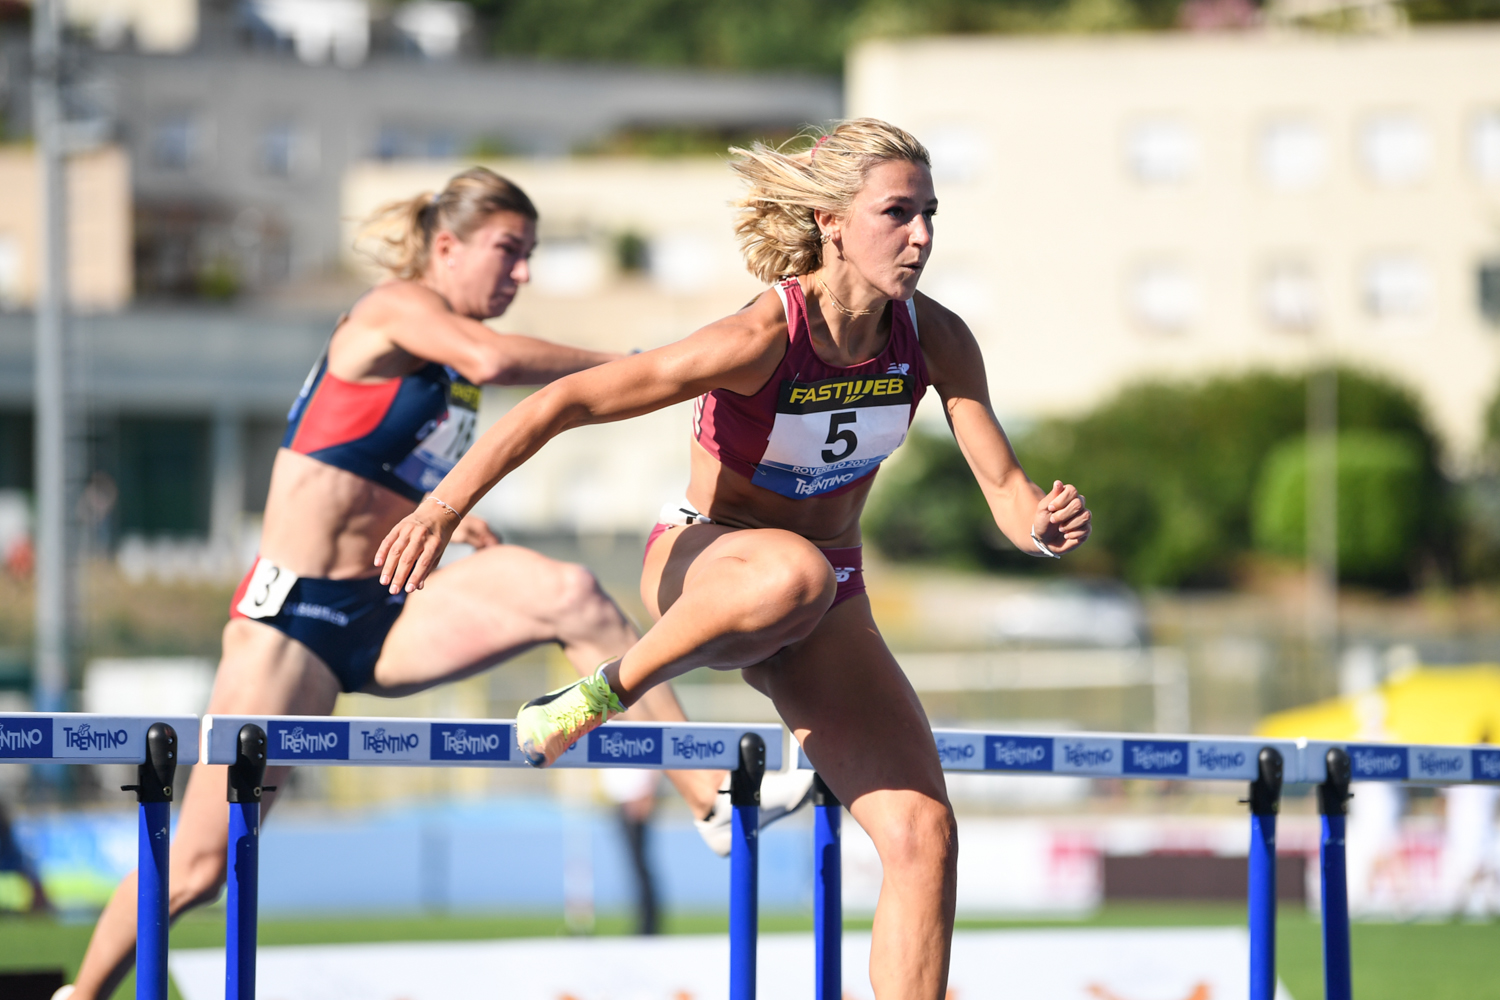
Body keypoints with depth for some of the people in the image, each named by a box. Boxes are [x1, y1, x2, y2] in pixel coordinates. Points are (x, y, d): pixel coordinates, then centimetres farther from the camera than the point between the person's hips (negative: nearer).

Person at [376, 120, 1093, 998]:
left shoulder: (935, 339, -11)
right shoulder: (763, 340, -27)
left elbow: (1007, 490, -9)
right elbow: (566, 401, -25)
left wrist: (1045, 524, -33)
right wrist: (447, 503, -32)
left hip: (827, 605, 5)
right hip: (704, 565, -5)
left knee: (925, 834, -11)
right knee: (794, 573, -44)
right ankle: (608, 691, -21)